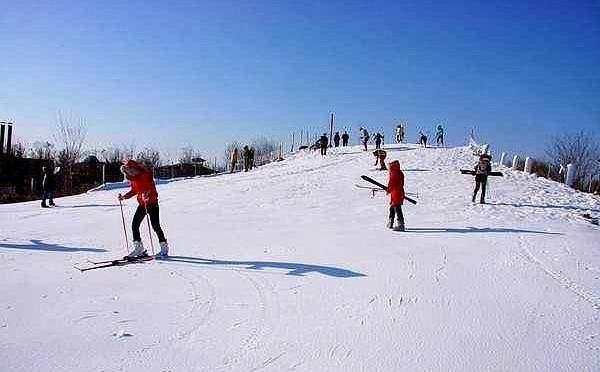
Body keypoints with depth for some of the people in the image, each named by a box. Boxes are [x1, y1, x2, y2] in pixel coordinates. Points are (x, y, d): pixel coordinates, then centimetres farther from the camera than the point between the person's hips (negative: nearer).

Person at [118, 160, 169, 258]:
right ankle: (139, 248, 15)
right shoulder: (133, 178, 7)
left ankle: (164, 248, 2)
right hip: (142, 204, 8)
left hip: (152, 203, -8)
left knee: (155, 226, -9)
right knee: (134, 225, 4)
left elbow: (152, 188, -21)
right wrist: (124, 197, 6)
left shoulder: (145, 174, -15)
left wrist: (147, 194, -39)